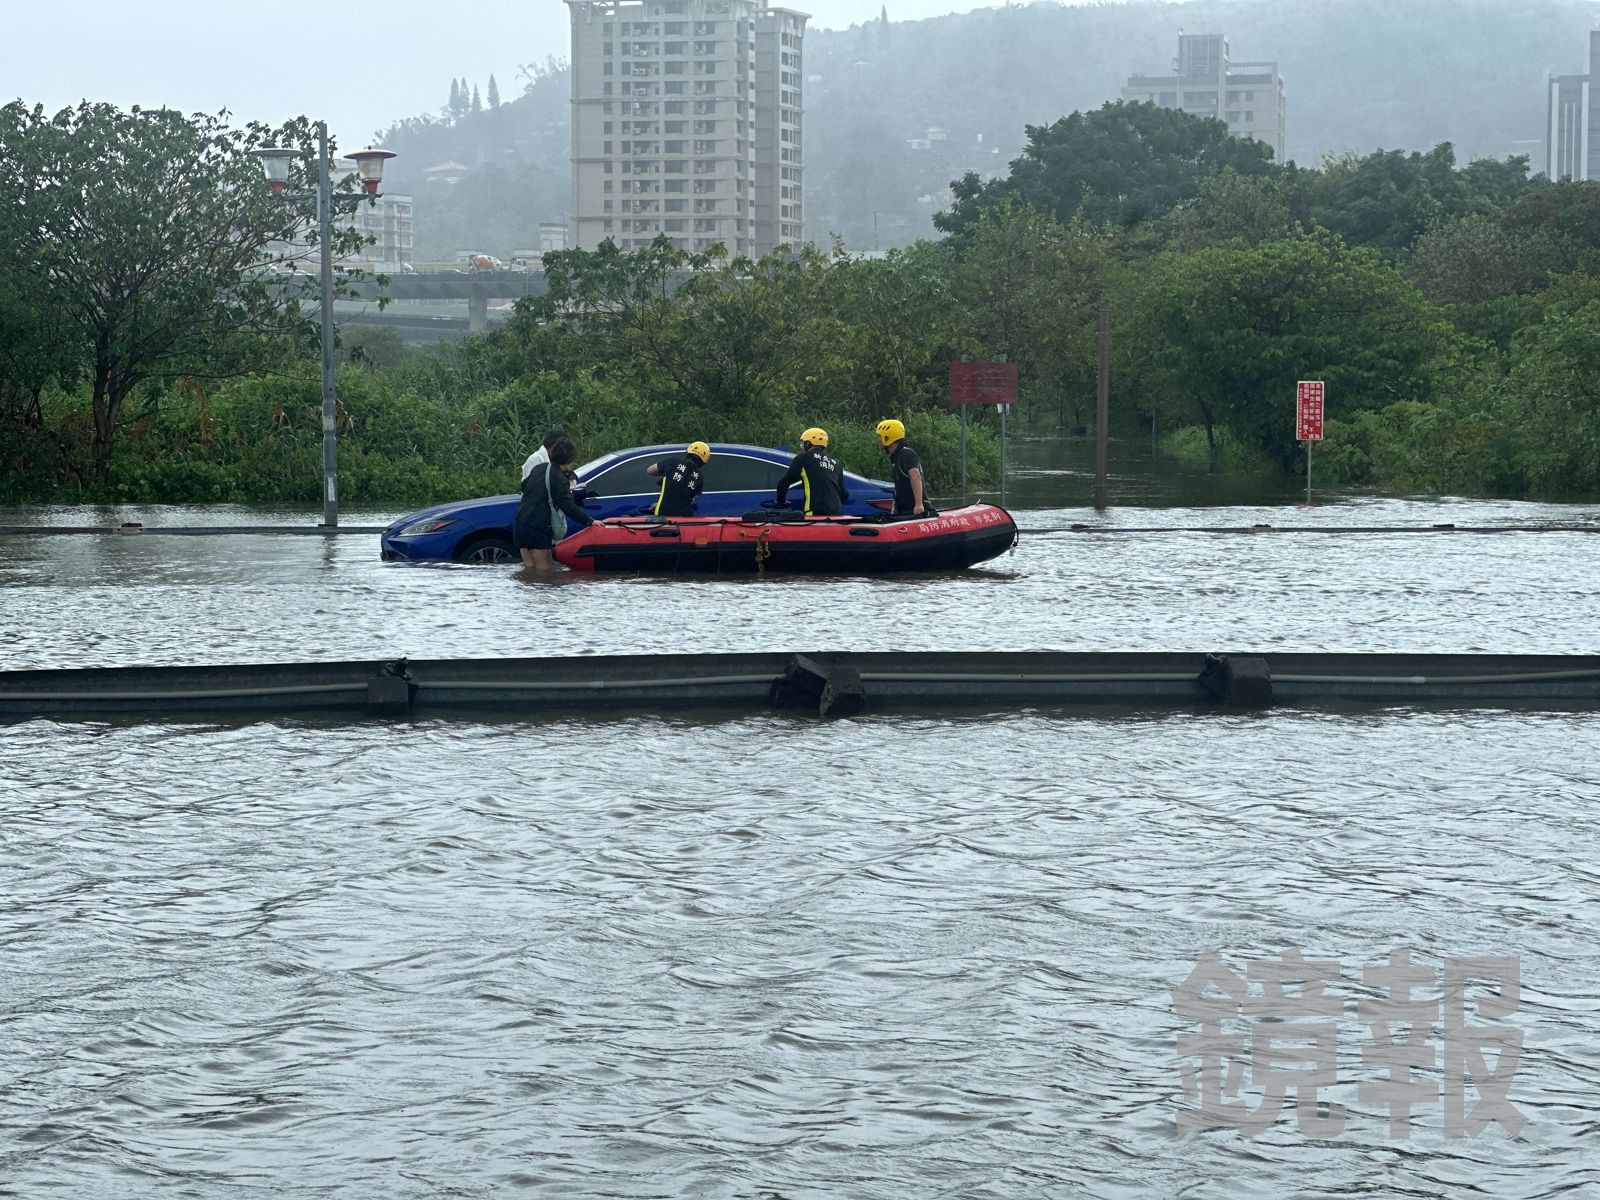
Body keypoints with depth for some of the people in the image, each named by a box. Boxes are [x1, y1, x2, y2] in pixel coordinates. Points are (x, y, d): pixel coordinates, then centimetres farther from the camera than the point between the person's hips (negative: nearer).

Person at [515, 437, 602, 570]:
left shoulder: (539, 468, 11)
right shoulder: (560, 479, -14)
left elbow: (524, 486, 28)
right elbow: (569, 507, -18)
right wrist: (590, 521, -16)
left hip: (520, 519, 8)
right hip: (537, 526, -8)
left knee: (530, 568, 11)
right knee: (544, 569, -4)